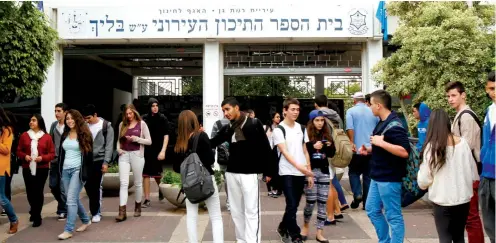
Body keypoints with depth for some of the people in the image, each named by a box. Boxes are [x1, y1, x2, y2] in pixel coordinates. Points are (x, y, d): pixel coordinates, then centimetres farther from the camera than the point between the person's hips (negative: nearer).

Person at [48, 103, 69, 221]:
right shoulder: (54, 125, 11)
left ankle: (63, 210, 14)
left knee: (63, 187, -1)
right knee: (53, 185, 12)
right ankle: (63, 204, 32)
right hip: (54, 160, 6)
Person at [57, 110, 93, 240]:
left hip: (78, 169, -7)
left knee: (71, 199, -11)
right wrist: (60, 169, 13)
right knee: (74, 199, 12)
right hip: (65, 170, 7)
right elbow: (61, 153, 19)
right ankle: (86, 221, 30)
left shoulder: (84, 134, -5)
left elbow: (89, 154, -8)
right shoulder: (64, 135, 13)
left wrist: (86, 173, -13)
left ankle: (68, 230, -6)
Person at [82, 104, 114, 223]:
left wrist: (106, 162, -13)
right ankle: (95, 208, 25)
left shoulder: (106, 126, -5)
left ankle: (96, 212, 11)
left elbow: (109, 145, -7)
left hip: (99, 160, -4)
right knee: (88, 186, 6)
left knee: (96, 187, 0)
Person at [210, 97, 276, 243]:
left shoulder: (254, 124, -6)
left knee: (251, 211, -3)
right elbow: (212, 143, 9)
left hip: (249, 173, -5)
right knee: (236, 211, 11)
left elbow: (265, 148, -6)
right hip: (232, 173, 6)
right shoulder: (227, 129, 9)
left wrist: (268, 171, -7)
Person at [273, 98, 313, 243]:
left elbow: (305, 151, 13)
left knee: (294, 205, 12)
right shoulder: (279, 130, -6)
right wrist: (299, 166, -27)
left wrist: (309, 172, 8)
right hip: (287, 173, -5)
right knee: (292, 205, -7)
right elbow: (284, 152, -14)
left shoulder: (302, 129, 10)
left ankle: (283, 228, 33)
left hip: (301, 173, 5)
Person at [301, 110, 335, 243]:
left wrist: (330, 146, -8)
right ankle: (306, 225, 27)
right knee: (311, 202, 0)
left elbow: (332, 154, 11)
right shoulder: (306, 135, -5)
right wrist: (313, 147, -22)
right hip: (311, 171, -4)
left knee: (322, 203, 5)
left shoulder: (327, 134, 8)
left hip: (324, 171, 4)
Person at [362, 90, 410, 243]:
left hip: (389, 178, -10)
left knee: (393, 216, 2)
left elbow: (404, 152, -28)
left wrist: (381, 143, -26)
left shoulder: (394, 125, -18)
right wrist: (369, 150, 8)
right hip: (377, 177, 10)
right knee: (372, 210, 18)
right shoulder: (382, 122, 11)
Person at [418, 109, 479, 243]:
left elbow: (423, 181, -10)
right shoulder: (462, 143, -2)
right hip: (463, 199, 4)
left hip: (443, 201, -4)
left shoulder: (432, 146, -13)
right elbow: (473, 172, 6)